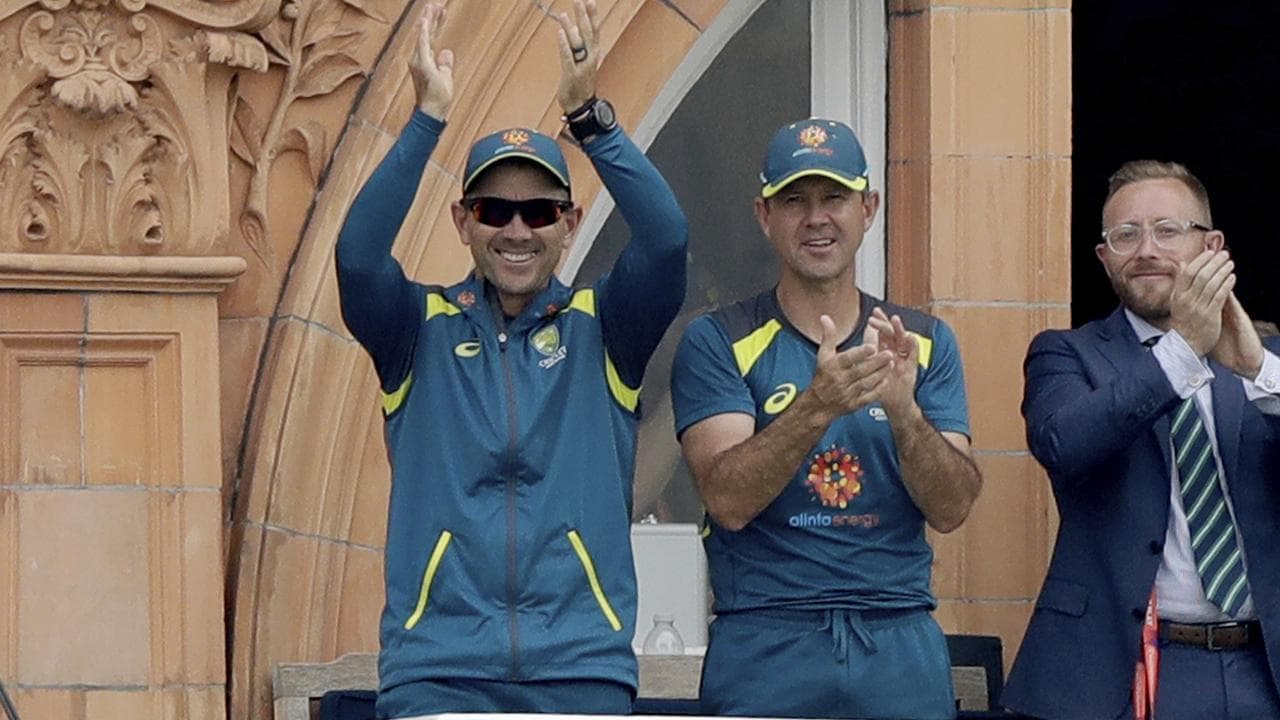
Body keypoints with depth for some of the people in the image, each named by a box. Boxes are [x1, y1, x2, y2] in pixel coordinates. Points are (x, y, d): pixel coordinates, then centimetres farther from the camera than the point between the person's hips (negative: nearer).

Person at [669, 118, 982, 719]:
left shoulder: (926, 343, 9)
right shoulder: (718, 343, 2)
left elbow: (951, 510, -1)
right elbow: (728, 500, -12)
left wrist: (903, 409, -19)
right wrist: (817, 406, -26)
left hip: (899, 645, 2)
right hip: (764, 644, -2)